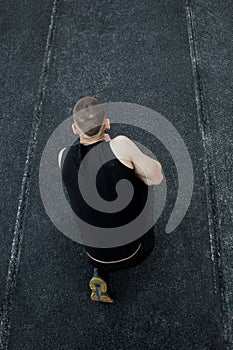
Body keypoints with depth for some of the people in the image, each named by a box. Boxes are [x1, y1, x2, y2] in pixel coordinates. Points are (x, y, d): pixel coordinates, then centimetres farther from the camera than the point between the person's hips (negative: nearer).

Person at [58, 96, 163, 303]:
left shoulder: (64, 157, -11)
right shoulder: (120, 145, -23)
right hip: (132, 253, -2)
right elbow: (157, 178, -9)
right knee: (144, 179, 15)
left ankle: (101, 273, 21)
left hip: (94, 255, 3)